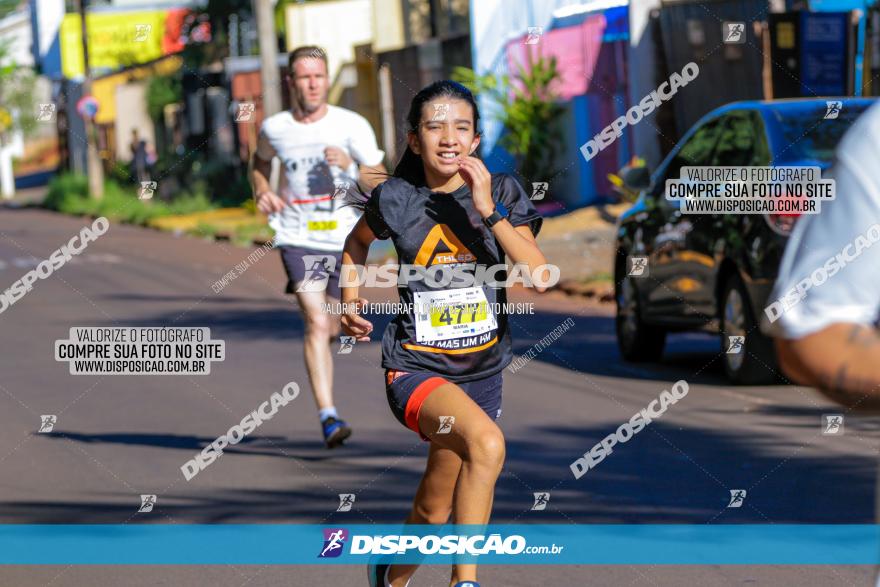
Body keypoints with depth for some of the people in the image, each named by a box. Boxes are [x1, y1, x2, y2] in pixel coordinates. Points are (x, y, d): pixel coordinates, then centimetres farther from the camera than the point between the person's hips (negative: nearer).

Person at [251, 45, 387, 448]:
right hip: (299, 238, -1)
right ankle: (328, 417, -22)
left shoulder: (352, 126, -4)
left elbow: (381, 182, -4)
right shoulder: (274, 128, 0)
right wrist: (261, 192, 4)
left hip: (344, 238, 2)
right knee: (317, 324, -18)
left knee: (331, 329, 13)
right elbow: (260, 160, 23)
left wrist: (351, 167, -23)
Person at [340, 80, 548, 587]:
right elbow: (357, 244, 18)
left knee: (434, 511, 15)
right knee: (487, 443, -34)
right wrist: (350, 300, 5)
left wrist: (489, 211, -22)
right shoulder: (395, 200, -5)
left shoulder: (502, 193, -3)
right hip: (416, 369, -3)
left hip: (481, 370, 4)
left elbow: (539, 276, -16)